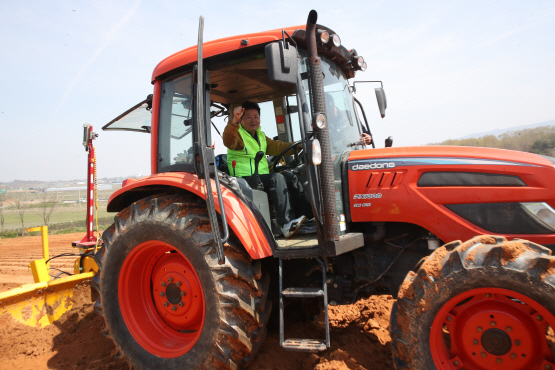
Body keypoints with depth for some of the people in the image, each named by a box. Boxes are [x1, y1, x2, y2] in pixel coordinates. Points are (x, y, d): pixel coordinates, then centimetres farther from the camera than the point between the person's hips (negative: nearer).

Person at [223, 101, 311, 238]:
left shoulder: (261, 136, 23)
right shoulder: (238, 134, -1)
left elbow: (277, 147, 20)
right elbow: (229, 141, -25)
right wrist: (233, 121, -43)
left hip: (262, 178, 8)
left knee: (289, 176, -10)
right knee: (277, 178, -29)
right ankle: (287, 224, -37)